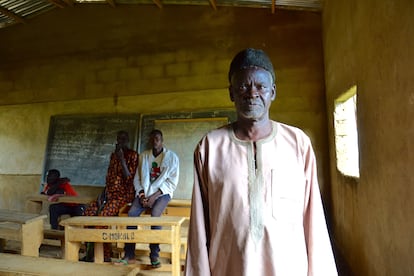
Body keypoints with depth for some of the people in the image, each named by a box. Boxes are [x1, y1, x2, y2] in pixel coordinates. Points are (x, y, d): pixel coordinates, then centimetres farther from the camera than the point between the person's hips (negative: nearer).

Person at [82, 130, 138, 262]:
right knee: (88, 212, -11)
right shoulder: (113, 155, 17)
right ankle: (90, 252, -3)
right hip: (109, 193, 7)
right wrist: (103, 195, 5)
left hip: (123, 194, -7)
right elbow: (108, 176, 16)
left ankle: (106, 255, -11)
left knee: (102, 215, -25)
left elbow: (128, 178, -14)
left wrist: (121, 158, -19)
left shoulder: (133, 155, -6)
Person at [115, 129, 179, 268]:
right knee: (131, 213, -23)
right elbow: (137, 178, 9)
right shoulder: (143, 156, 10)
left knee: (155, 214, -32)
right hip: (145, 192, 3)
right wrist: (142, 194, -9)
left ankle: (154, 255, -21)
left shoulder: (172, 157, -3)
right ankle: (129, 255, -15)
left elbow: (172, 182, -8)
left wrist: (155, 196, -17)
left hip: (162, 193, -3)